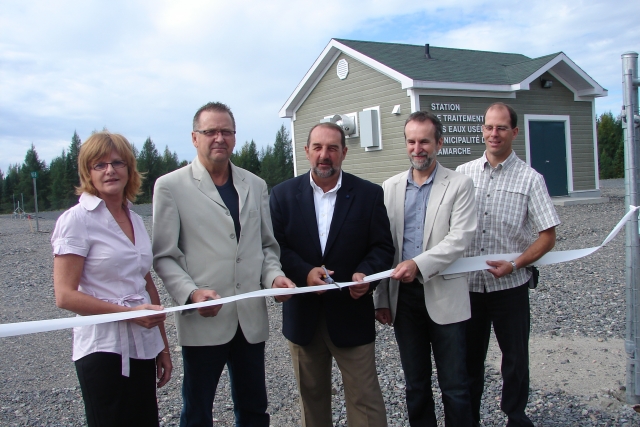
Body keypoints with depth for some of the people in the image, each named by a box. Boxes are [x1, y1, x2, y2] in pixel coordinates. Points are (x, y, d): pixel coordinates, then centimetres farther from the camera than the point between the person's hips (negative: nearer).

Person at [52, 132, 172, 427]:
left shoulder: (136, 220, 9)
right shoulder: (77, 219, -9)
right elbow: (65, 295, -13)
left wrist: (163, 347, 14)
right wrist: (130, 312, -19)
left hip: (143, 349, 6)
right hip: (104, 349, -6)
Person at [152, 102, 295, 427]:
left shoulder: (255, 186, 11)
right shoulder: (171, 186, -2)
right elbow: (164, 256, -4)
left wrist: (274, 275, -4)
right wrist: (191, 293, -19)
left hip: (251, 318, 4)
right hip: (203, 320, -4)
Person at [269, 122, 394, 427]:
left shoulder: (369, 194, -1)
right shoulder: (284, 194, 2)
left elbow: (382, 247, -1)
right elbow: (275, 246, -3)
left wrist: (365, 273, -20)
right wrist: (305, 272, -19)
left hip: (351, 313, -1)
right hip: (302, 314, 2)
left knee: (365, 398, 3)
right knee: (311, 396, 17)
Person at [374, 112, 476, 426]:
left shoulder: (459, 185, -3)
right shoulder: (391, 187, 7)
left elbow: (459, 238, -13)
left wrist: (418, 264, -25)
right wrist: (382, 298, 7)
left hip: (444, 296, -3)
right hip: (403, 296, 3)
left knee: (455, 388, 4)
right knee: (415, 385, 15)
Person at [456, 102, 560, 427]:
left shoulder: (530, 179, -5)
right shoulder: (463, 174, 2)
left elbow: (548, 236, -5)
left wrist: (514, 264, -17)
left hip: (509, 287, -2)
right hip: (468, 284, 2)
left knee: (515, 357, 12)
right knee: (469, 357, 14)